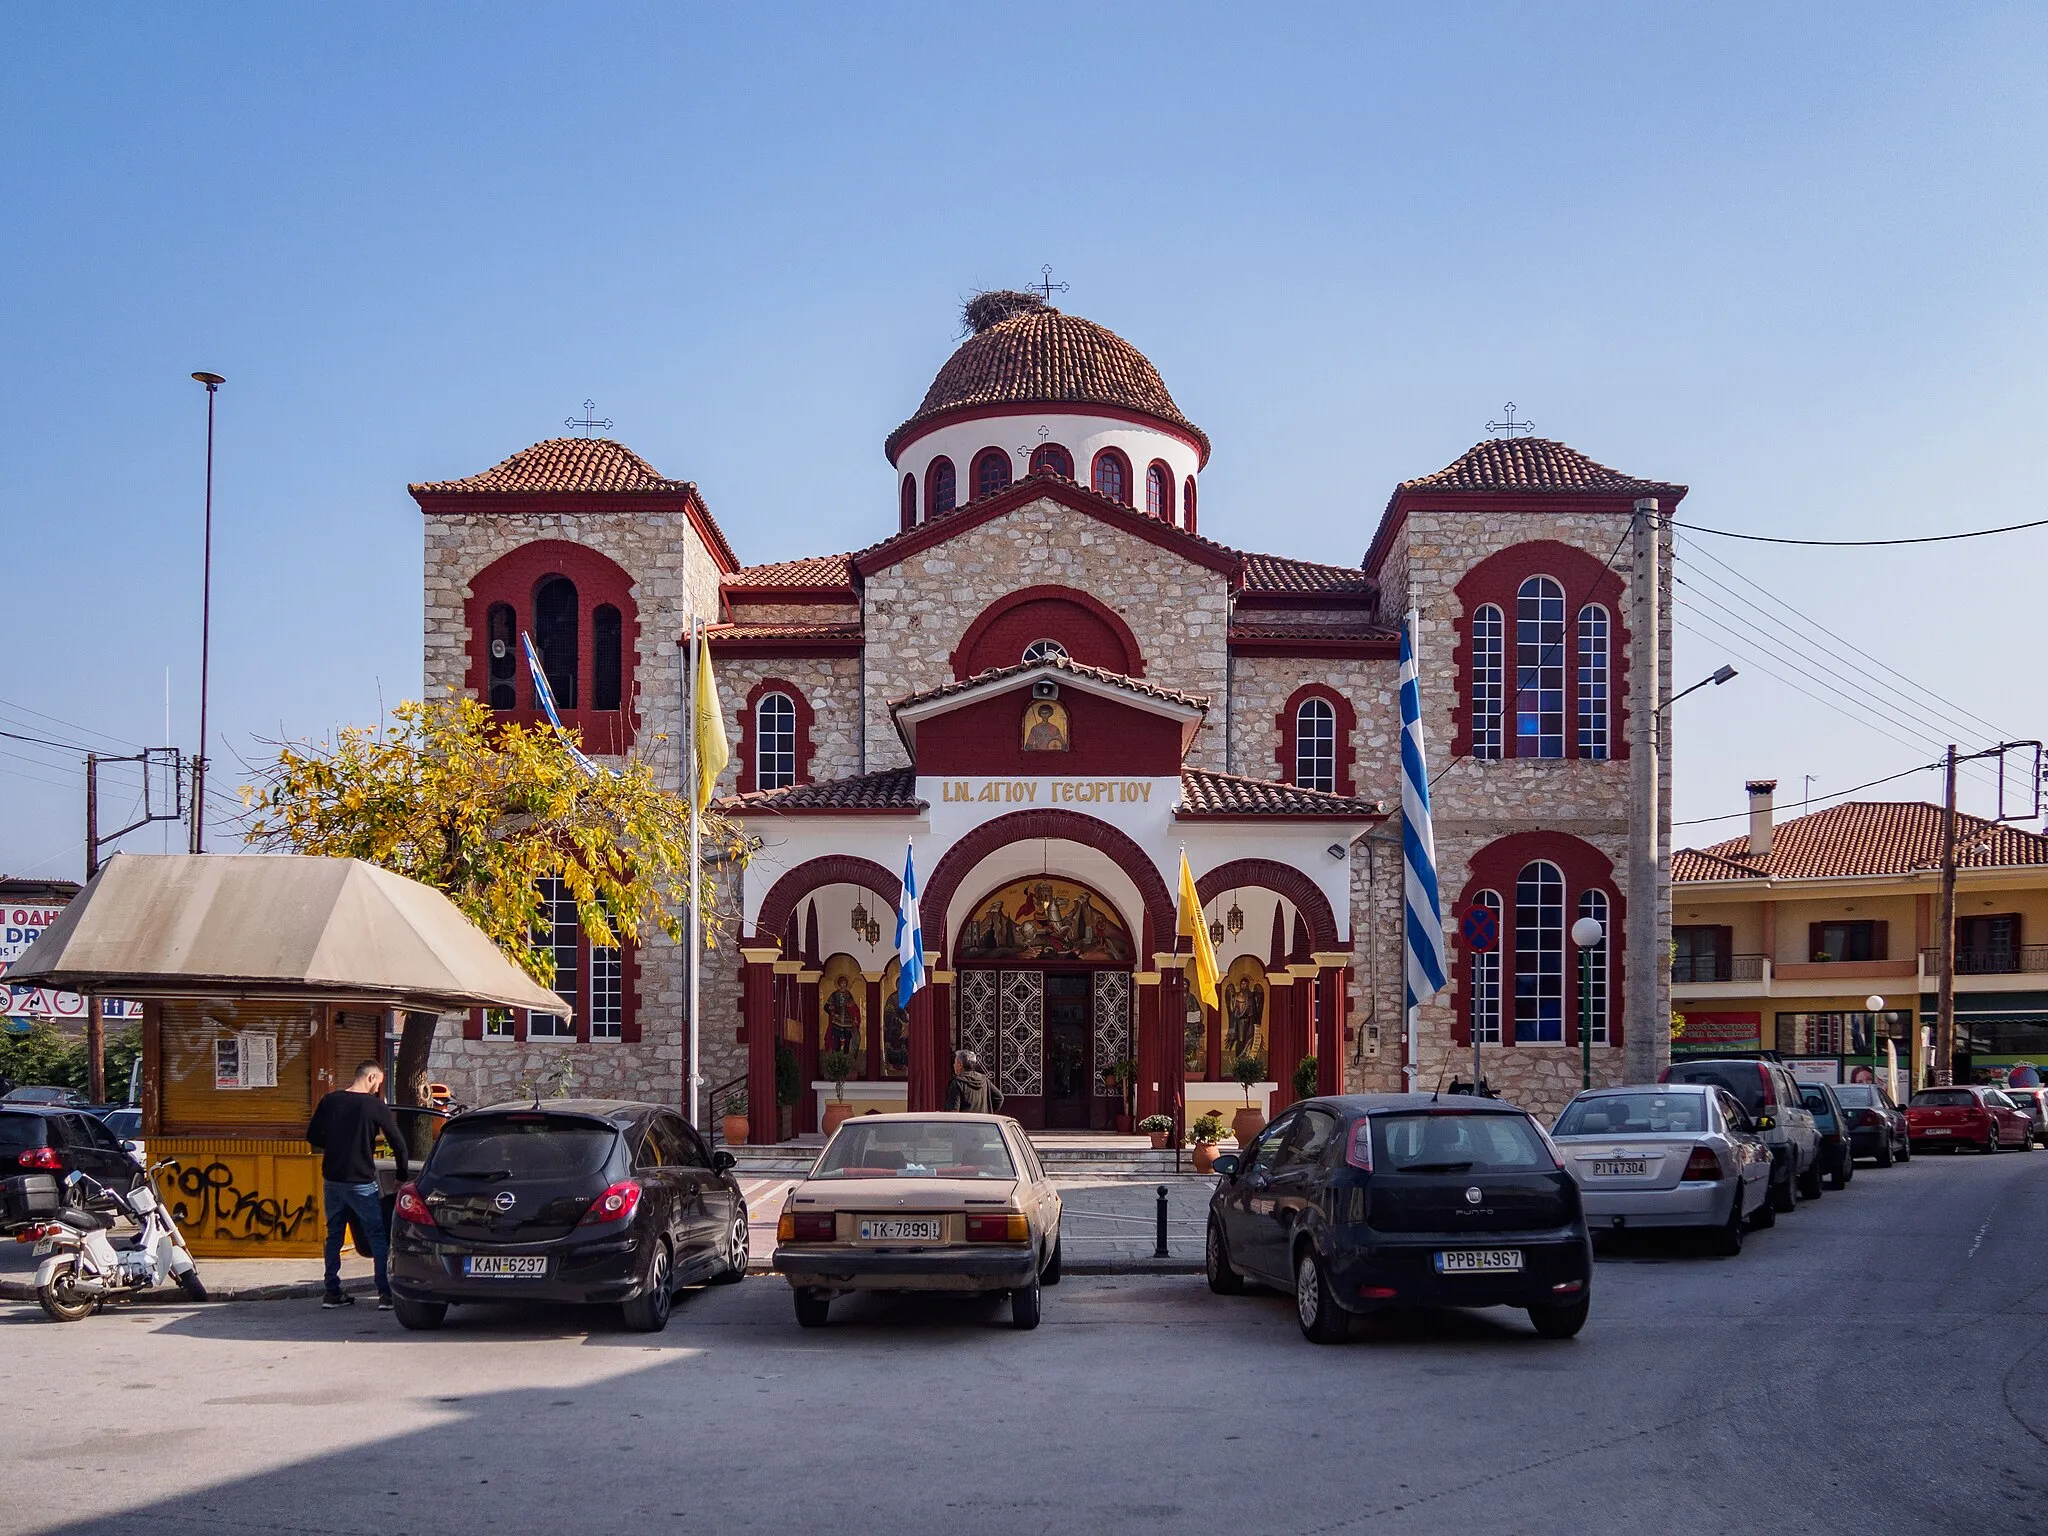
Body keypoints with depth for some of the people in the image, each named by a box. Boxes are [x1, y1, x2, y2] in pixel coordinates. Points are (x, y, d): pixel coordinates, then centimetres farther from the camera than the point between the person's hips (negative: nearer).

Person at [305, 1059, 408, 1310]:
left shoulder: (330, 1101, 4)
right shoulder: (375, 1106, -8)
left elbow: (313, 1138, 8)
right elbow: (397, 1142, -4)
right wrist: (403, 1175, 8)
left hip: (332, 1179, 5)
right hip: (360, 1182, -5)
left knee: (334, 1236, 15)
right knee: (378, 1236, 2)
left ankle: (332, 1292, 17)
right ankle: (385, 1293, -4)